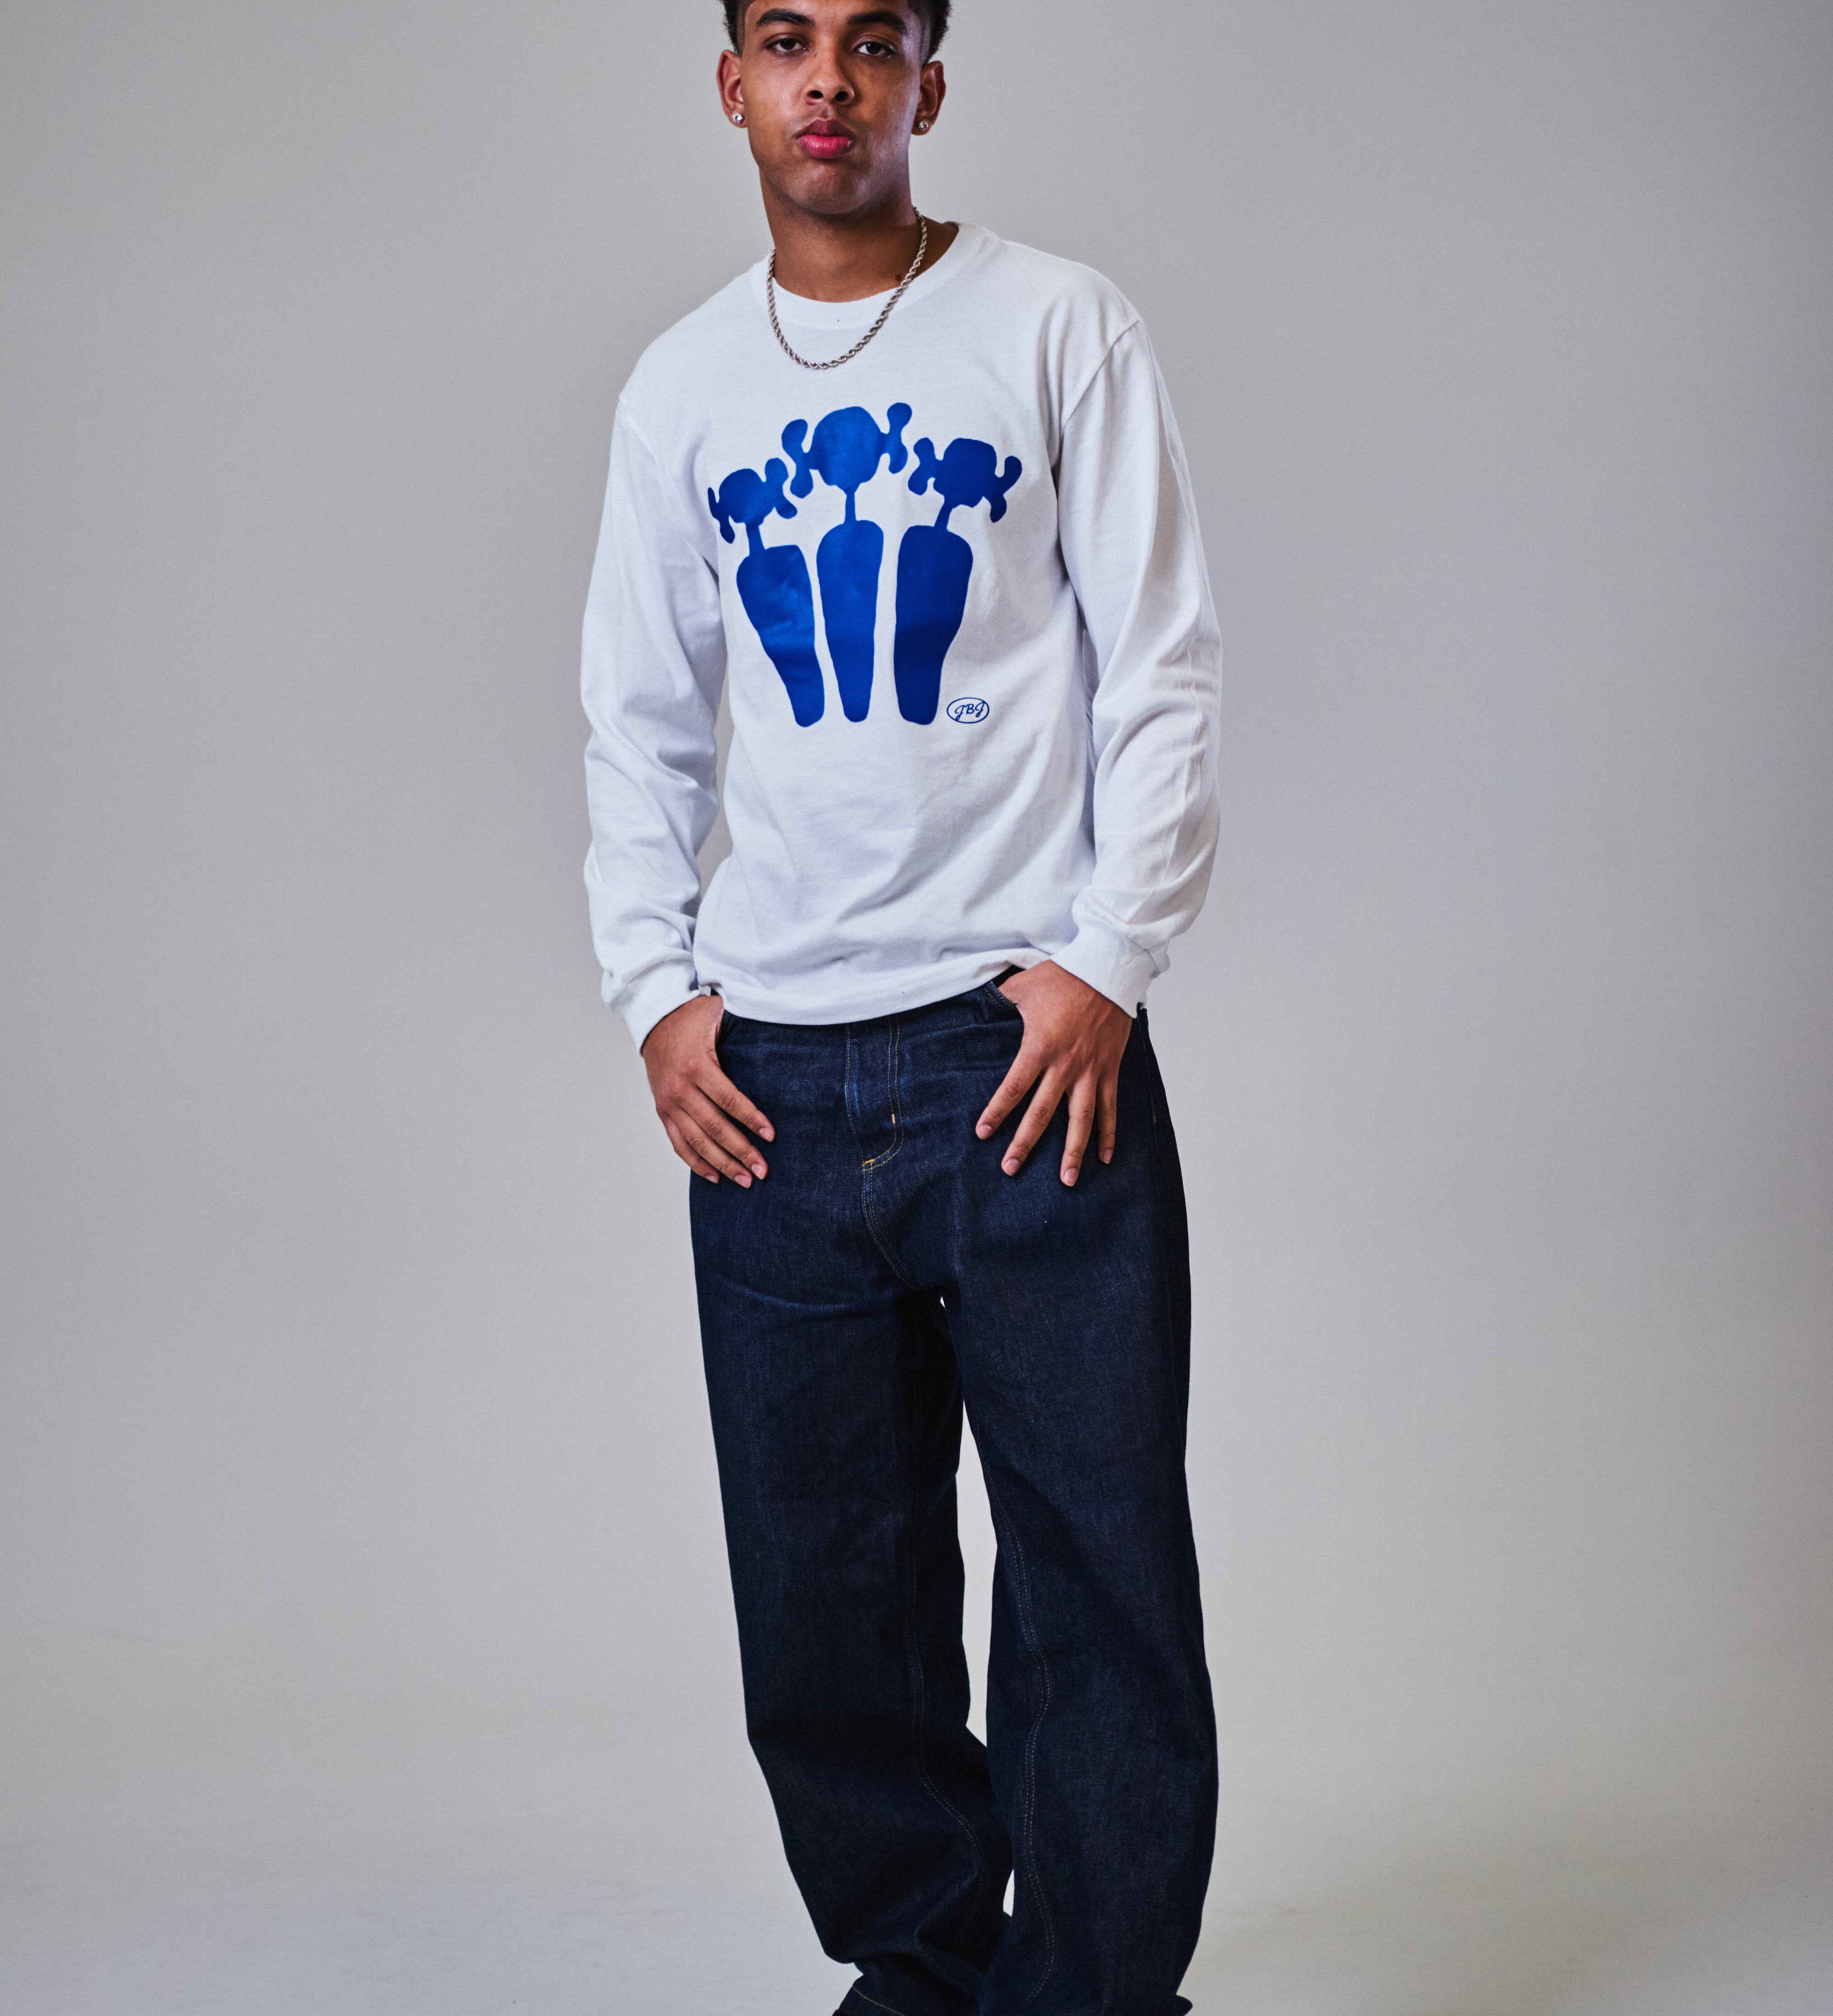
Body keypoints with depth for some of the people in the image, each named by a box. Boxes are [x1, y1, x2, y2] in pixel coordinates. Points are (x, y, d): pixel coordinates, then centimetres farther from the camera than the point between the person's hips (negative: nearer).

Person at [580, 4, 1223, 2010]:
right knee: (824, 1602, 5)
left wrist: (1106, 961, -9)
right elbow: (642, 726, 17)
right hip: (773, 1072, 3)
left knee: (1103, 1584, -3)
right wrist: (654, 987, 4)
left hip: (1030, 1046, -3)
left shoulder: (1061, 327, 5)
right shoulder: (680, 386, 14)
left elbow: (1163, 672, 1)